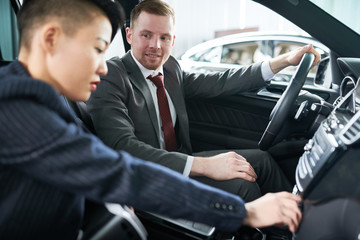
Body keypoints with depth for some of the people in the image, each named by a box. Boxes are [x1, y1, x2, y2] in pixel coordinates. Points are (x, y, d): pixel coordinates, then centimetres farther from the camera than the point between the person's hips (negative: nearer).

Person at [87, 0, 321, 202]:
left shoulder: (170, 68, 6)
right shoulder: (110, 76, -17)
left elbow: (216, 83, 7)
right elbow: (123, 147, -28)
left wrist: (285, 60, 2)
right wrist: (204, 165, -35)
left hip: (176, 161, 8)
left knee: (260, 159, 2)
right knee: (239, 185, -22)